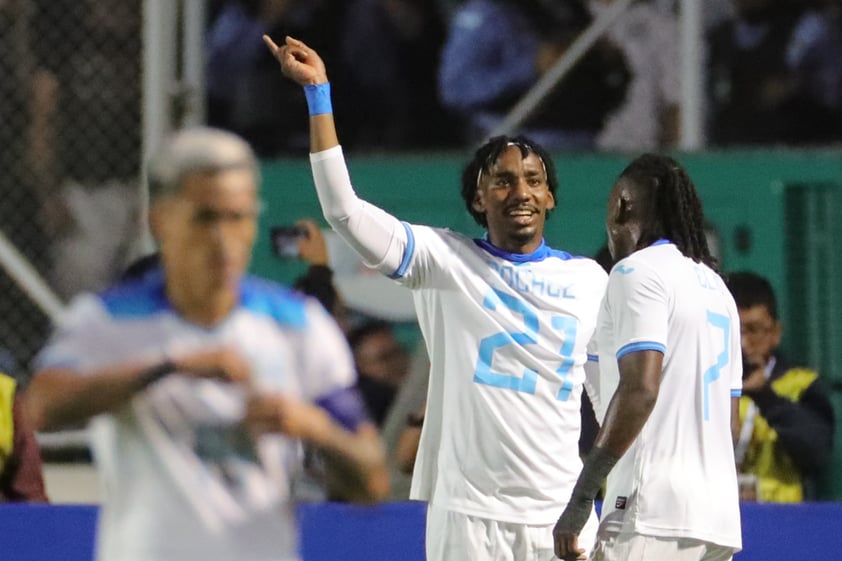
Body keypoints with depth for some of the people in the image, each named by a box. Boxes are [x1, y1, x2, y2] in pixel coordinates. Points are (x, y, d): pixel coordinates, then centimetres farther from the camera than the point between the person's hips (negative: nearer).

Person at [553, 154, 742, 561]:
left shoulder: (639, 271, -5)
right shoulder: (716, 286, 22)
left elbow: (639, 389, -17)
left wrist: (580, 499, -17)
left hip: (653, 514, -9)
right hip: (719, 517, 9)